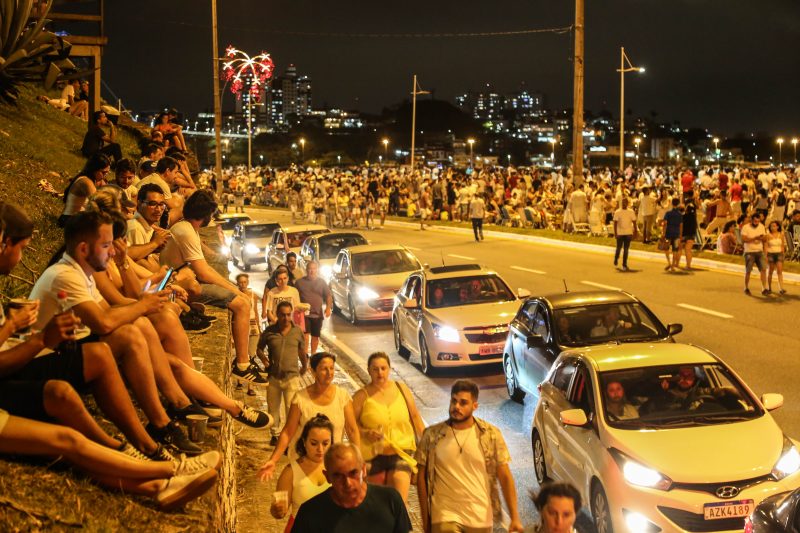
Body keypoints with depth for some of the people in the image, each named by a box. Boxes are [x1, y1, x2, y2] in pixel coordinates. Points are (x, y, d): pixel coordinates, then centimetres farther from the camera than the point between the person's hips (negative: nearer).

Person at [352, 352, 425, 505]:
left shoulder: (402, 389, 4)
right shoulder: (362, 396, -4)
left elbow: (415, 417, 13)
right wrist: (366, 433, -19)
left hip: (401, 452, 1)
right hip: (373, 454, -1)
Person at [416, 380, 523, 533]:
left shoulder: (491, 435, 0)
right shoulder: (432, 435, -2)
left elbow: (505, 477, 0)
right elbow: (422, 477, 3)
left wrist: (515, 518, -6)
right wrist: (426, 521, 2)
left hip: (481, 520, 2)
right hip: (446, 517, -1)